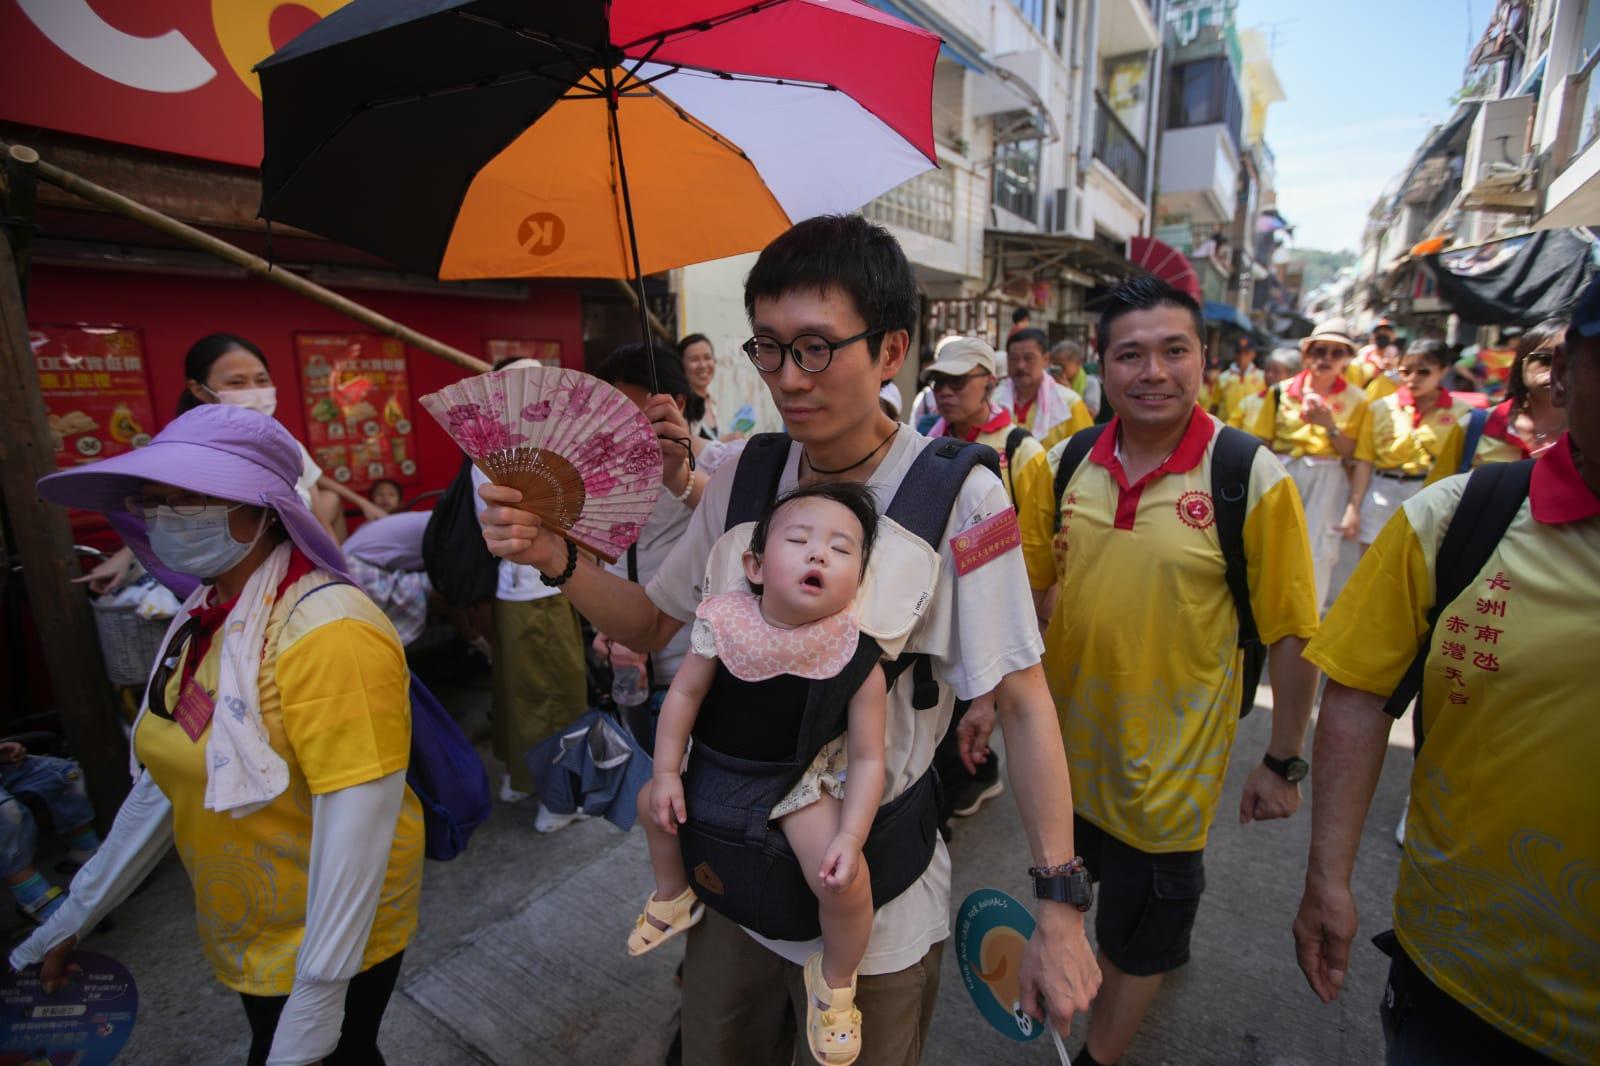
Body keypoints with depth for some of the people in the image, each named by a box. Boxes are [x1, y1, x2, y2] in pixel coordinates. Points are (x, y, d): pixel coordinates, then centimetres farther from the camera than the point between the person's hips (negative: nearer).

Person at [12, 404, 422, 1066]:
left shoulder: (327, 632, -28)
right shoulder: (202, 620, 0)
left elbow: (356, 825, -28)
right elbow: (168, 780, 10)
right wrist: (70, 921, 16)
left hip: (331, 942, -7)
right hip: (241, 934, 8)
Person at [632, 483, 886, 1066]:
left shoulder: (857, 656, -27)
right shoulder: (725, 622, -21)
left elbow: (867, 758, -19)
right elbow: (686, 693, -7)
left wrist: (851, 834, -26)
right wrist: (665, 772, -8)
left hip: (804, 779, -3)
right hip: (721, 763, 4)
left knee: (843, 882, -19)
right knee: (652, 802, 14)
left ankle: (835, 982, 17)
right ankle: (673, 897, 46)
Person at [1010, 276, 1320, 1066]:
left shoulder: (1251, 479, -17)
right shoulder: (1063, 465, -7)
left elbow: (1291, 635, -11)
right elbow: (1029, 589, 4)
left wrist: (1283, 762, -6)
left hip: (1166, 757, -4)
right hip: (1067, 740, 5)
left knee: (1134, 939, 15)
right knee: (1106, 874, 30)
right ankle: (1166, 939, 62)